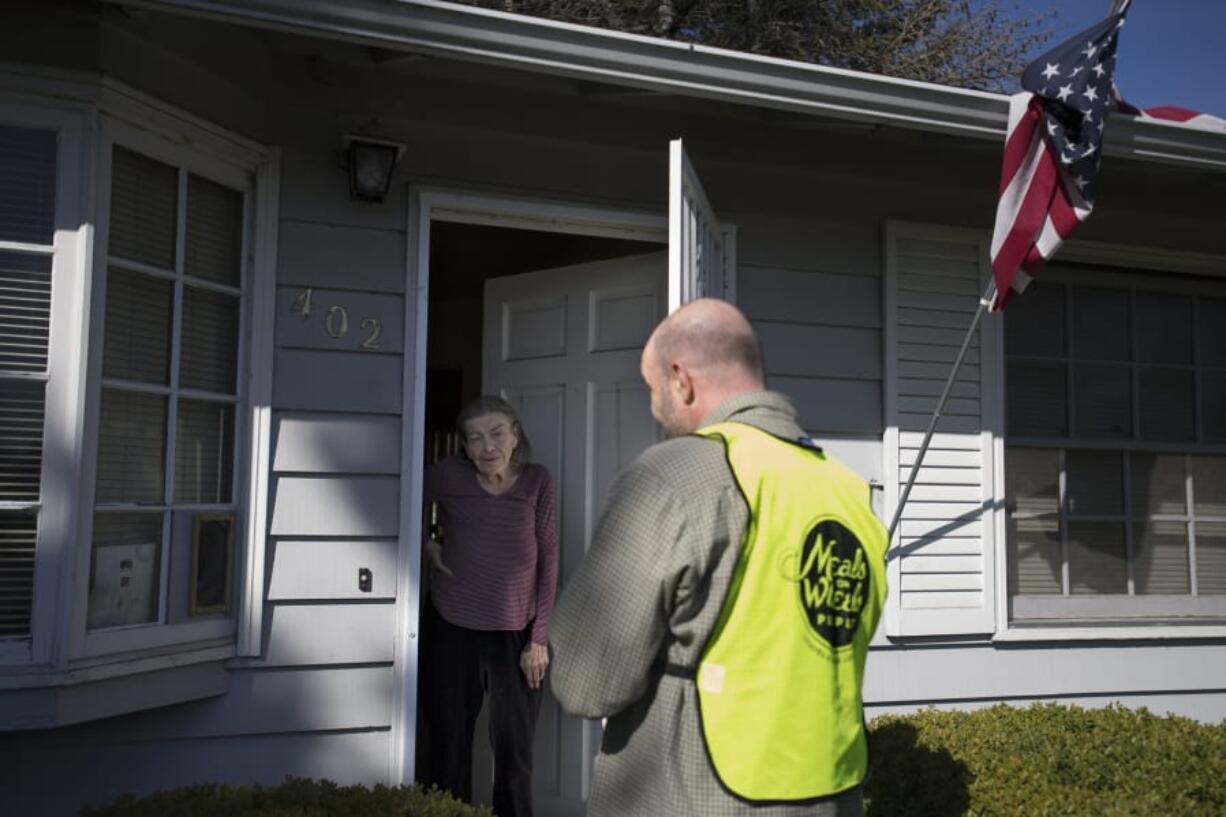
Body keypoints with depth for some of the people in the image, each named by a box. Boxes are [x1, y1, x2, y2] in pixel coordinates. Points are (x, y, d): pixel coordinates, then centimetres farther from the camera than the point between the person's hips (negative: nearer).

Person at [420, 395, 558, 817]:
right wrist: (426, 544, -7)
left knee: (515, 754, 5)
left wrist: (539, 637, -3)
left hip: (516, 636, 0)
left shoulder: (537, 481, -8)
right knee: (448, 748, 9)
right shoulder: (448, 475, -11)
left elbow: (549, 561, -2)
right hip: (449, 631, 0)